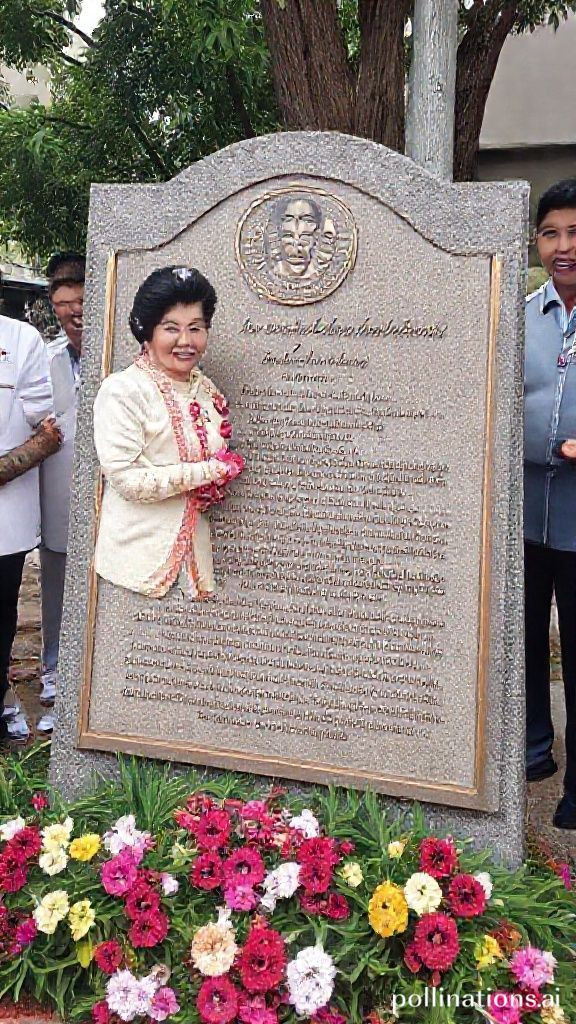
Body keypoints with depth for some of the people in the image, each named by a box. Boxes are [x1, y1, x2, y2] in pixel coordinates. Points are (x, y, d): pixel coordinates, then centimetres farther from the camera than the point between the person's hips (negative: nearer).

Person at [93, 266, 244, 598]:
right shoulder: (123, 390, -11)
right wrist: (209, 471, -14)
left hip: (193, 547, 6)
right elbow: (126, 478, -18)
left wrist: (215, 485, -1)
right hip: (138, 554, -5)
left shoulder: (207, 390, 8)